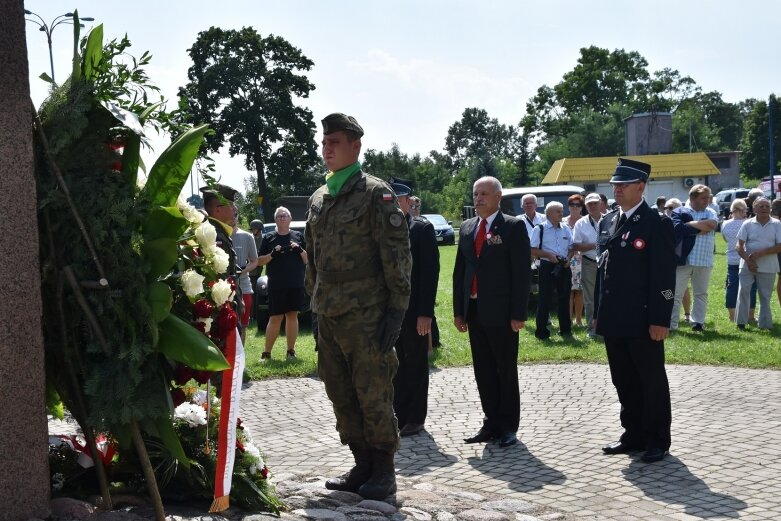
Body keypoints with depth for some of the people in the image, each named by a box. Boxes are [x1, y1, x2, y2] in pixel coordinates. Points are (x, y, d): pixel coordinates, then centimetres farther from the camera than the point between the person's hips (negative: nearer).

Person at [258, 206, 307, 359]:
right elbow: (259, 261, 6)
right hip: (276, 286, -2)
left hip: (296, 285, 2)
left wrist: (300, 250, -10)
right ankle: (266, 352, 1)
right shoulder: (269, 238, 7)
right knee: (275, 318, -4)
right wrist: (272, 254, -11)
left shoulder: (298, 236, 10)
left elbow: (308, 260, 10)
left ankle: (291, 351, 13)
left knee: (292, 316, 5)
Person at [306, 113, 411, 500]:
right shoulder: (317, 199, 14)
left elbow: (397, 254, -9)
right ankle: (362, 466, 23)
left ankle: (383, 472, 12)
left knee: (374, 395, -1)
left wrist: (396, 309, -14)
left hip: (365, 315, -7)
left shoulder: (375, 193, -6)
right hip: (328, 315, 7)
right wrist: (315, 303, 16)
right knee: (341, 395, 11)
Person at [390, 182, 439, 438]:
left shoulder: (422, 228, -5)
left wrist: (426, 312, -16)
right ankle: (399, 414, 20)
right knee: (396, 366, 11)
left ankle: (415, 418, 14)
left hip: (414, 310, -5)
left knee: (416, 365, 6)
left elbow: (430, 271, -10)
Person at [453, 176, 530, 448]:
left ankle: (508, 426, 14)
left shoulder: (513, 227, -5)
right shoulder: (467, 227, 12)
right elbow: (459, 270, 14)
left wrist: (518, 313, -14)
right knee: (483, 371, 10)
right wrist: (458, 311, 9)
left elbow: (522, 272, -9)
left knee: (506, 371, 4)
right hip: (474, 311, 6)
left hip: (501, 313, -6)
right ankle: (491, 422, 19)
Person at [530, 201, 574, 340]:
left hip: (564, 267, 5)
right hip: (547, 266, -5)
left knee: (564, 298, 11)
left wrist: (568, 258, -3)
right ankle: (541, 331, 3)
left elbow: (572, 248, 17)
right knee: (545, 299, -3)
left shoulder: (566, 230, 12)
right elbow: (532, 250, -7)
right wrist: (548, 255, -18)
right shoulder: (539, 229, -3)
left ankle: (565, 329, 22)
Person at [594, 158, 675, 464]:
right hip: (613, 320, 7)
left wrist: (660, 320, -16)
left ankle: (657, 440, 16)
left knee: (652, 382, 5)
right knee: (624, 382, 13)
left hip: (643, 320, -6)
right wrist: (599, 313, 13)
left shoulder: (657, 223, -9)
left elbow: (665, 275, -12)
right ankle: (633, 435, 24)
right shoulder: (607, 222, 12)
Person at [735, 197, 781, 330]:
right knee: (743, 290, -9)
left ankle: (764, 324, 14)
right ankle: (741, 322, -2)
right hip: (747, 265, 0)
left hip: (768, 267, 0)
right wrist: (748, 261, -16)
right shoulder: (747, 224, 0)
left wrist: (760, 253, -17)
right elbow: (739, 246, -2)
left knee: (765, 296, 6)